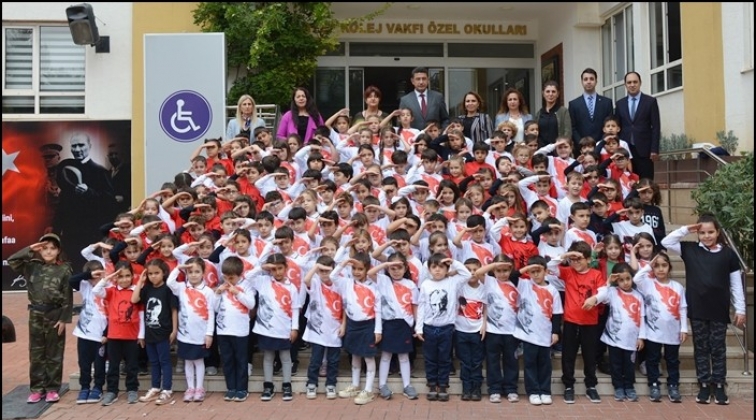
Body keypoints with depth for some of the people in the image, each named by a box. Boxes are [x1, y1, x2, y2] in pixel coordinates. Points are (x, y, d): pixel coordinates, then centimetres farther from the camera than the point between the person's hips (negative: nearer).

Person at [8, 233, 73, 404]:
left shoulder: (64, 269, -6)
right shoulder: (32, 266, 3)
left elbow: (68, 298, -6)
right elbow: (12, 261, -7)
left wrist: (64, 319, -10)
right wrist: (29, 249, -11)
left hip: (55, 315, -3)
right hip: (36, 314, 3)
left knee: (54, 354, 6)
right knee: (36, 354, 9)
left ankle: (52, 389, 15)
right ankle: (36, 388, 18)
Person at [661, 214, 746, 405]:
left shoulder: (728, 253, -1)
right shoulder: (690, 250, 2)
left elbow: (736, 284, 2)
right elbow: (666, 242, -3)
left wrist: (740, 309, 1)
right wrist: (686, 229, -6)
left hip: (719, 310, -1)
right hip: (697, 309, 1)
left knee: (718, 348, 8)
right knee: (701, 348, 9)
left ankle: (719, 386, 18)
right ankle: (704, 385, 18)